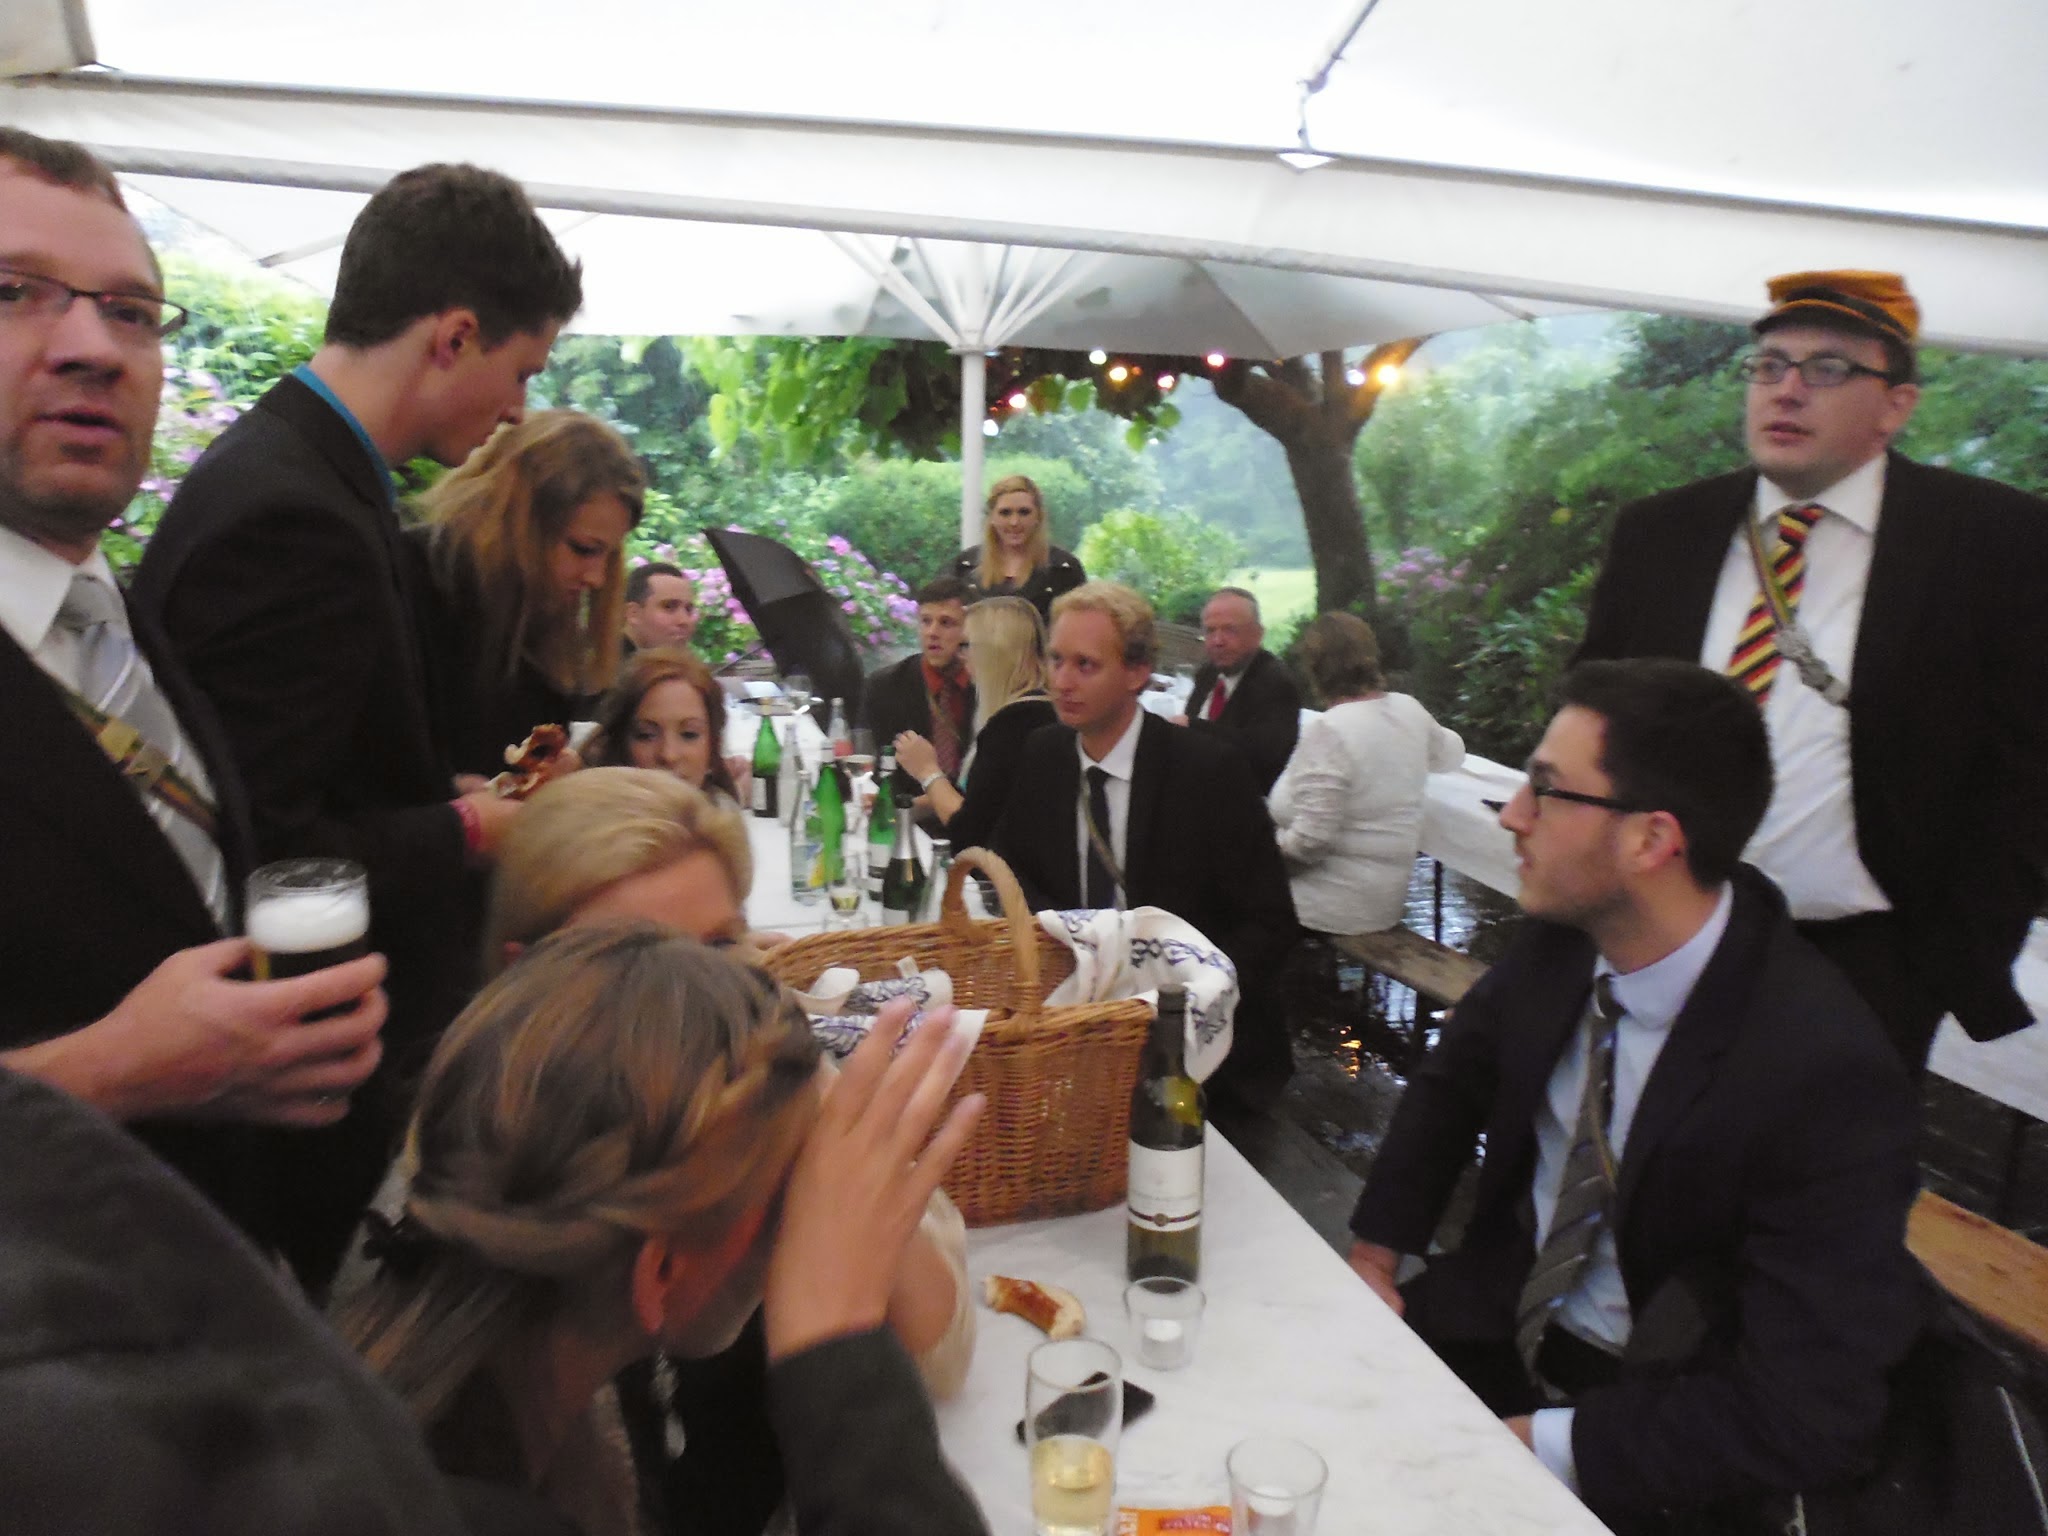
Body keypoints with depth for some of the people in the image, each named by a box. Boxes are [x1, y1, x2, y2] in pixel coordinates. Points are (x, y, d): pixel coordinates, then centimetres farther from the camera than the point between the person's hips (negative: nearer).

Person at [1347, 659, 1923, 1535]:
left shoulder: (1824, 1072, -27)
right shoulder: (1563, 936, -12)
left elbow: (1805, 1421, -25)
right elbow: (1453, 1080, 7)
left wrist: (1528, 1445, -23)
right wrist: (1374, 1254, -4)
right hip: (1496, 1322, 5)